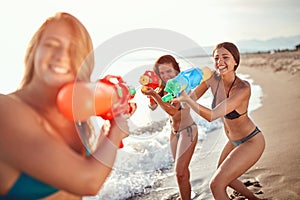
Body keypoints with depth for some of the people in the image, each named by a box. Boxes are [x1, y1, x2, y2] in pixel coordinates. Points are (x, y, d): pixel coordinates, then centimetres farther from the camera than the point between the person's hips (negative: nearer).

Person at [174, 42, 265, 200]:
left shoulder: (243, 88, -32)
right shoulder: (213, 78, -13)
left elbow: (211, 116, -38)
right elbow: (193, 97, -3)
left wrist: (185, 98, -39)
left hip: (251, 142, -8)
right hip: (234, 141, 8)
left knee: (216, 184, -11)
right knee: (222, 177, 26)